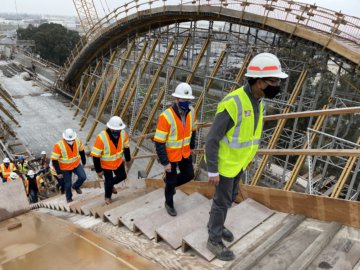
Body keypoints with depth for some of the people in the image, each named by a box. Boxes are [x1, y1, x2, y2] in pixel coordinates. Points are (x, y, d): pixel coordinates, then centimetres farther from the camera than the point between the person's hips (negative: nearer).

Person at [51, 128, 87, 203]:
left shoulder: (77, 141, -16)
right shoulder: (58, 145, -28)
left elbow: (81, 151, 3)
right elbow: (54, 160, -22)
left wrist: (84, 161, 13)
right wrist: (59, 172, -19)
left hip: (76, 164, 3)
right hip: (65, 168, -3)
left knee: (83, 177, -12)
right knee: (68, 184, 9)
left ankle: (76, 186, 23)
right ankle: (69, 198, 37)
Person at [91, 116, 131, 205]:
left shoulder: (123, 133, -21)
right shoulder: (101, 138, -36)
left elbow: (126, 146, 0)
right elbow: (95, 155, -27)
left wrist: (128, 159, 12)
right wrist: (98, 170, -20)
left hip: (118, 161, 5)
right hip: (106, 164, -5)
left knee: (122, 176, 19)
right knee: (109, 181, 11)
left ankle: (110, 184, 51)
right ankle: (107, 197, 43)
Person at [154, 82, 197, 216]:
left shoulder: (191, 111, -11)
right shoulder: (166, 116, -30)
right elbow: (159, 142, -25)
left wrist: (191, 146, 15)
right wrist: (165, 162, -22)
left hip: (185, 153, 6)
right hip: (171, 155, -5)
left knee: (189, 175, 18)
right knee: (171, 181, 11)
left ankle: (170, 182, 47)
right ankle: (169, 203, 39)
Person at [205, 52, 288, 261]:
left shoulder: (256, 101, -2)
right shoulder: (232, 103, -32)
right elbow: (212, 139, -26)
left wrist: (247, 155, 21)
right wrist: (212, 171, -21)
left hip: (238, 160, 8)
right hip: (225, 162, -8)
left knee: (230, 195, 22)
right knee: (223, 201, 6)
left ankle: (214, 224, 45)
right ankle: (215, 240, 26)